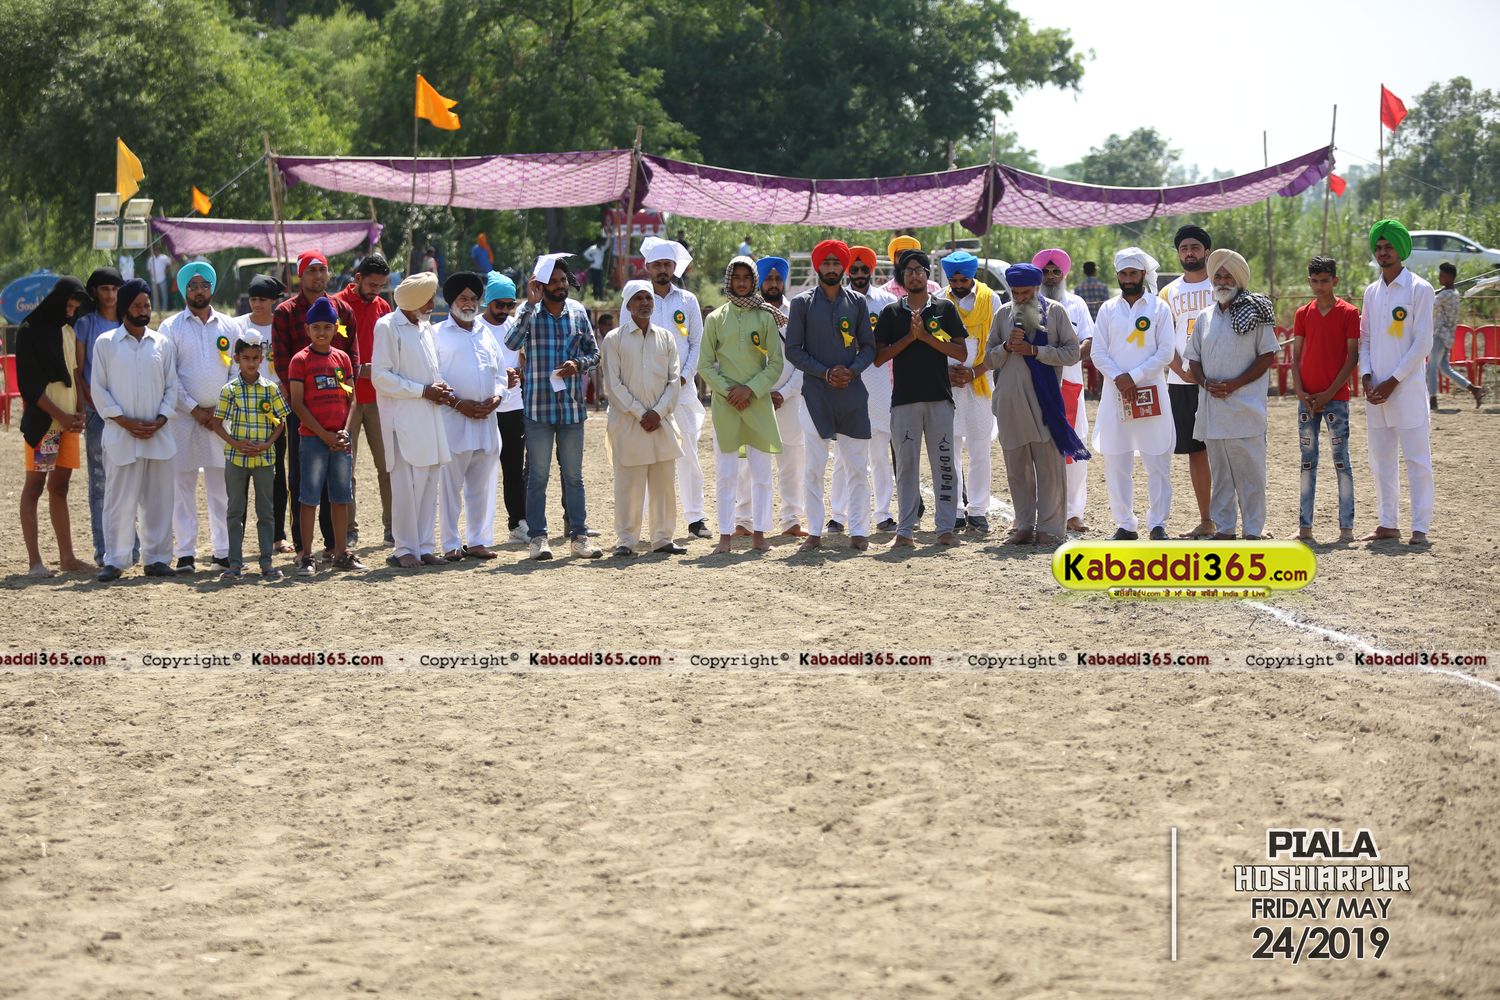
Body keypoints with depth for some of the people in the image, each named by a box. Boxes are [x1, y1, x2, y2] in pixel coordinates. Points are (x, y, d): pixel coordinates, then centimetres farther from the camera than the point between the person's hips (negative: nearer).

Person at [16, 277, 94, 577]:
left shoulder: (69, 332, 15)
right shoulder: (30, 331, -6)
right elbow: (29, 383, -10)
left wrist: (80, 412, 2)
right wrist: (60, 415, -13)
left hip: (68, 420, 7)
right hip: (42, 420, -7)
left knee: (60, 487, 9)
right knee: (34, 486, -5)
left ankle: (67, 557, 11)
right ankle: (34, 561, -7)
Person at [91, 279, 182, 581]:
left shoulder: (162, 344, 9)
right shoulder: (105, 343, 1)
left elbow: (172, 386, 10)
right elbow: (98, 390, -1)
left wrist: (160, 420, -5)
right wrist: (126, 422, -9)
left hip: (157, 433, 3)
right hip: (120, 434, -3)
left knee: (158, 499, 5)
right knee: (119, 500, -4)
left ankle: (156, 558, 13)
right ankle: (114, 560, 2)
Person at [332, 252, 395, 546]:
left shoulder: (383, 307, 12)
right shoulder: (336, 305, -4)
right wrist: (357, 370, -19)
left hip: (378, 397, 4)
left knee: (387, 465, 2)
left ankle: (392, 525, 7)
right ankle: (349, 529, 6)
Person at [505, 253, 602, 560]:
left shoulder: (578, 312, 6)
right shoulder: (530, 313, -3)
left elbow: (594, 353, 12)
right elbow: (512, 343, -21)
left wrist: (578, 364, -9)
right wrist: (531, 304, -22)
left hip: (572, 407, 3)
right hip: (538, 405, -3)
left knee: (573, 475, 9)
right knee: (537, 475, 1)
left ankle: (579, 535, 13)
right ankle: (538, 537, 6)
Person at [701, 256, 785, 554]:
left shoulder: (765, 317, 4)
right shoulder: (716, 319, 5)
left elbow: (776, 363, 2)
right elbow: (705, 365, 4)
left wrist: (750, 389, -9)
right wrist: (727, 390, -9)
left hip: (759, 401, 0)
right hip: (725, 404, 0)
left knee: (761, 471, 2)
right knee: (726, 473, 0)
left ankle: (758, 533, 8)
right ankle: (725, 535, 3)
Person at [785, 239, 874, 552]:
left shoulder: (857, 302, 9)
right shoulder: (802, 303, 3)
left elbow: (869, 347, 10)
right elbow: (793, 350, 0)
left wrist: (852, 370, -9)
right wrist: (825, 373, -11)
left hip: (852, 392, 2)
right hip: (816, 393, -2)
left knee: (858, 467, 1)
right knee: (813, 468, -2)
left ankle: (858, 531, 7)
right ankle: (814, 533, 4)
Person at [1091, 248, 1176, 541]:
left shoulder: (1159, 307, 3)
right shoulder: (1108, 310, 10)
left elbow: (1166, 352, -4)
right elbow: (1098, 353, 6)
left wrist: (1134, 376, -12)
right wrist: (1118, 378, -11)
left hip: (1150, 391, -2)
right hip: (1115, 392, 2)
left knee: (1157, 462, -3)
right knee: (1116, 463, 2)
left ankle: (1158, 523, 3)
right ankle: (1124, 524, 9)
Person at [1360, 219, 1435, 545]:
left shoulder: (1419, 290, -4)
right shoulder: (1371, 292, 13)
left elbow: (1423, 344, -9)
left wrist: (1392, 381, -12)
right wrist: (1367, 378, -1)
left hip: (1406, 387, -6)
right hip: (1376, 390, 6)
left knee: (1417, 458, -6)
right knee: (1380, 460, 9)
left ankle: (1420, 527, -4)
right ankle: (1388, 523, 16)